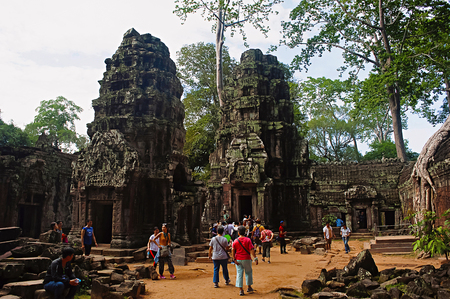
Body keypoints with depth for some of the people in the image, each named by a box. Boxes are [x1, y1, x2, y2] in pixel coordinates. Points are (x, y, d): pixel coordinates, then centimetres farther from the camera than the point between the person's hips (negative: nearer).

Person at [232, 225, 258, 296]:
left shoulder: (235, 241, -2)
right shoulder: (248, 240, -7)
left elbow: (233, 251, -7)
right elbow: (251, 250, -13)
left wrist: (234, 259, -5)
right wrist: (255, 258, -12)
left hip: (238, 260, 1)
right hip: (246, 259, -1)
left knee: (239, 274, 5)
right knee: (248, 272, 18)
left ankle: (241, 290, 5)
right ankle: (249, 287, 26)